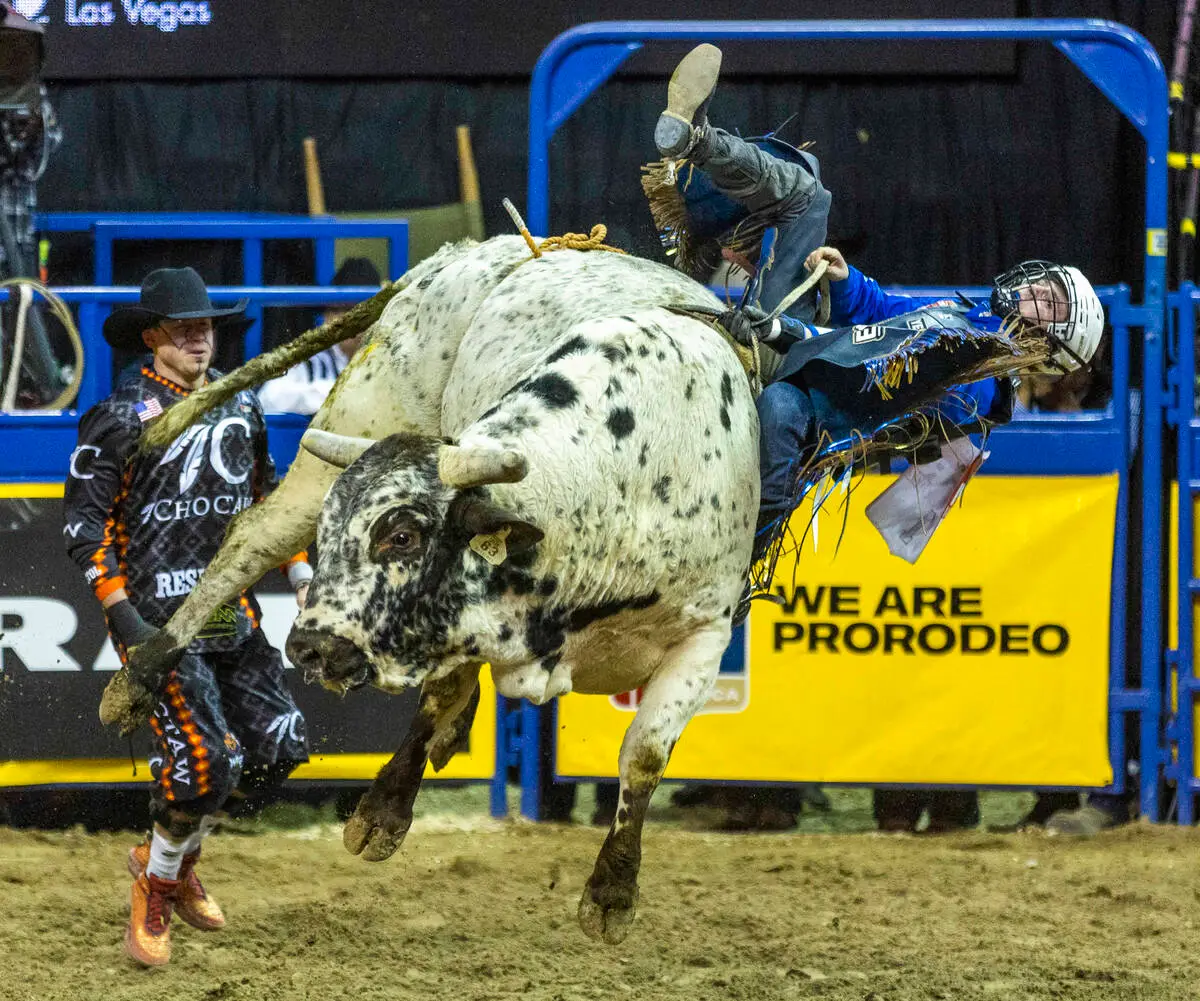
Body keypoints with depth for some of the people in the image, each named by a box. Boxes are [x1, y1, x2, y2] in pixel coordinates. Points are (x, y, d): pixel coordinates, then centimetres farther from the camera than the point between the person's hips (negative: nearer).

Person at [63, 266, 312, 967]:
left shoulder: (240, 405, 11)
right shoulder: (123, 417, -8)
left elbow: (266, 497, 25)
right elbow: (84, 522, -8)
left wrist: (302, 575, 17)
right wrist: (121, 614, -15)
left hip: (234, 612, 7)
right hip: (156, 616, -7)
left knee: (278, 745, 4)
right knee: (203, 758, -16)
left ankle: (177, 856, 26)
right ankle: (156, 889, 9)